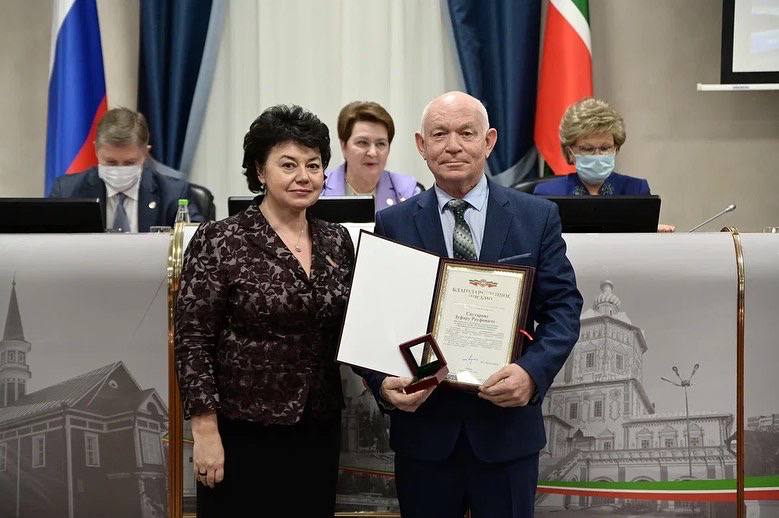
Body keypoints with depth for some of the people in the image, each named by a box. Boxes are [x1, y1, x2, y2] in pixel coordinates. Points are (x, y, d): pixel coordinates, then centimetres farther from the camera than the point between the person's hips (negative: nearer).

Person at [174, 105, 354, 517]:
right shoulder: (219, 242, -9)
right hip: (241, 435, -5)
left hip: (319, 432, 5)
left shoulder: (337, 241, 6)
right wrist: (205, 432, -14)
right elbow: (192, 342, -10)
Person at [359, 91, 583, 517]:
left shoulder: (537, 217, 2)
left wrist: (532, 372, -19)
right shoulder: (393, 224, 2)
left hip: (507, 421, 0)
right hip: (422, 423, 0)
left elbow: (564, 306, -2)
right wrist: (383, 383, -17)